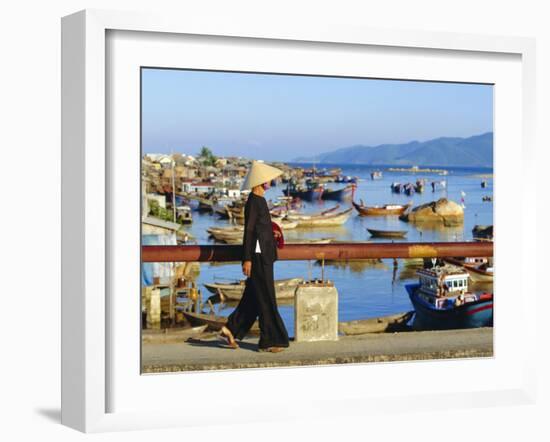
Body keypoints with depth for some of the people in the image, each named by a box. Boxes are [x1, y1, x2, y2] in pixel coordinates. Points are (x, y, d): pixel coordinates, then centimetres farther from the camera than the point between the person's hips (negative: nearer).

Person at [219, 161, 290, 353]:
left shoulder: (259, 200, 14)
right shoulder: (253, 202, -14)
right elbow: (248, 231, -17)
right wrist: (247, 259, -19)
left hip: (263, 255, 10)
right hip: (258, 256, -10)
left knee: (253, 298, 14)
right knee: (266, 299, -4)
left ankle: (231, 329, 20)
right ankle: (269, 341, 2)